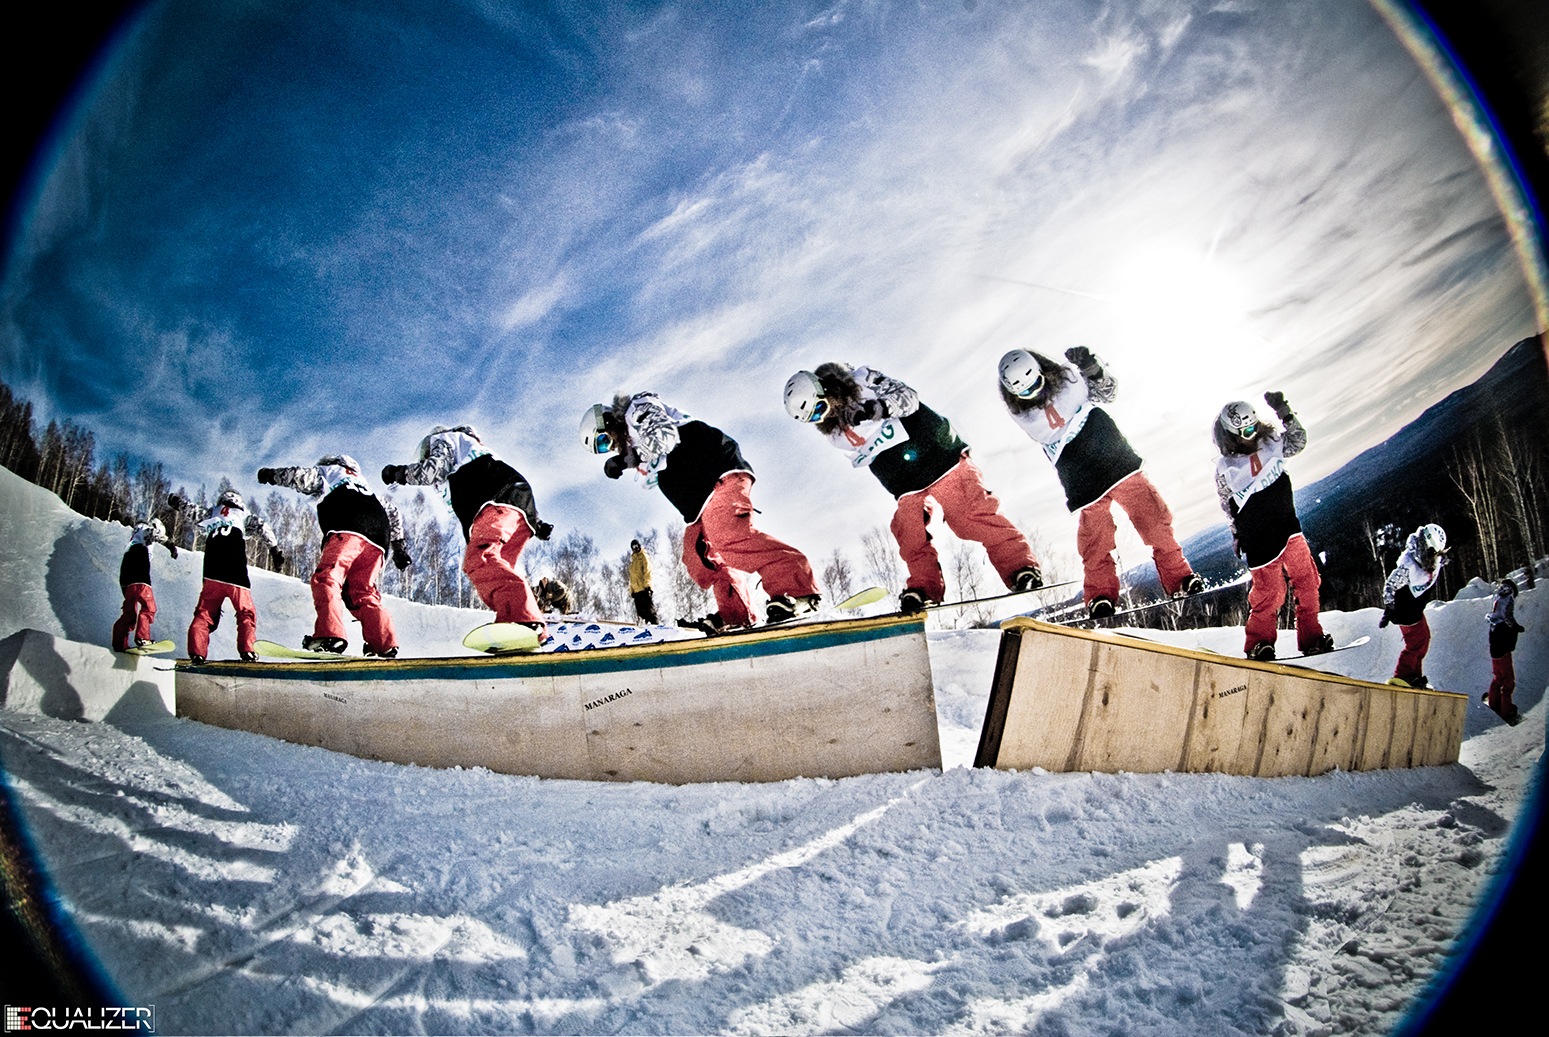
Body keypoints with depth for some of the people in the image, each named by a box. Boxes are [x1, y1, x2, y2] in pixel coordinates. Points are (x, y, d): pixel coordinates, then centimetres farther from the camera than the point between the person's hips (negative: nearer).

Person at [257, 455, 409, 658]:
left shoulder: (327, 471, 30)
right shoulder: (368, 488, 44)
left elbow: (303, 476, 12)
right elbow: (392, 511, 38)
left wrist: (273, 474, 28)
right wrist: (399, 544, 35)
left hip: (348, 529, -6)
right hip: (377, 538, 6)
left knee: (326, 578, -17)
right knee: (364, 594, 10)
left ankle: (330, 635, -39)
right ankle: (385, 643, -3)